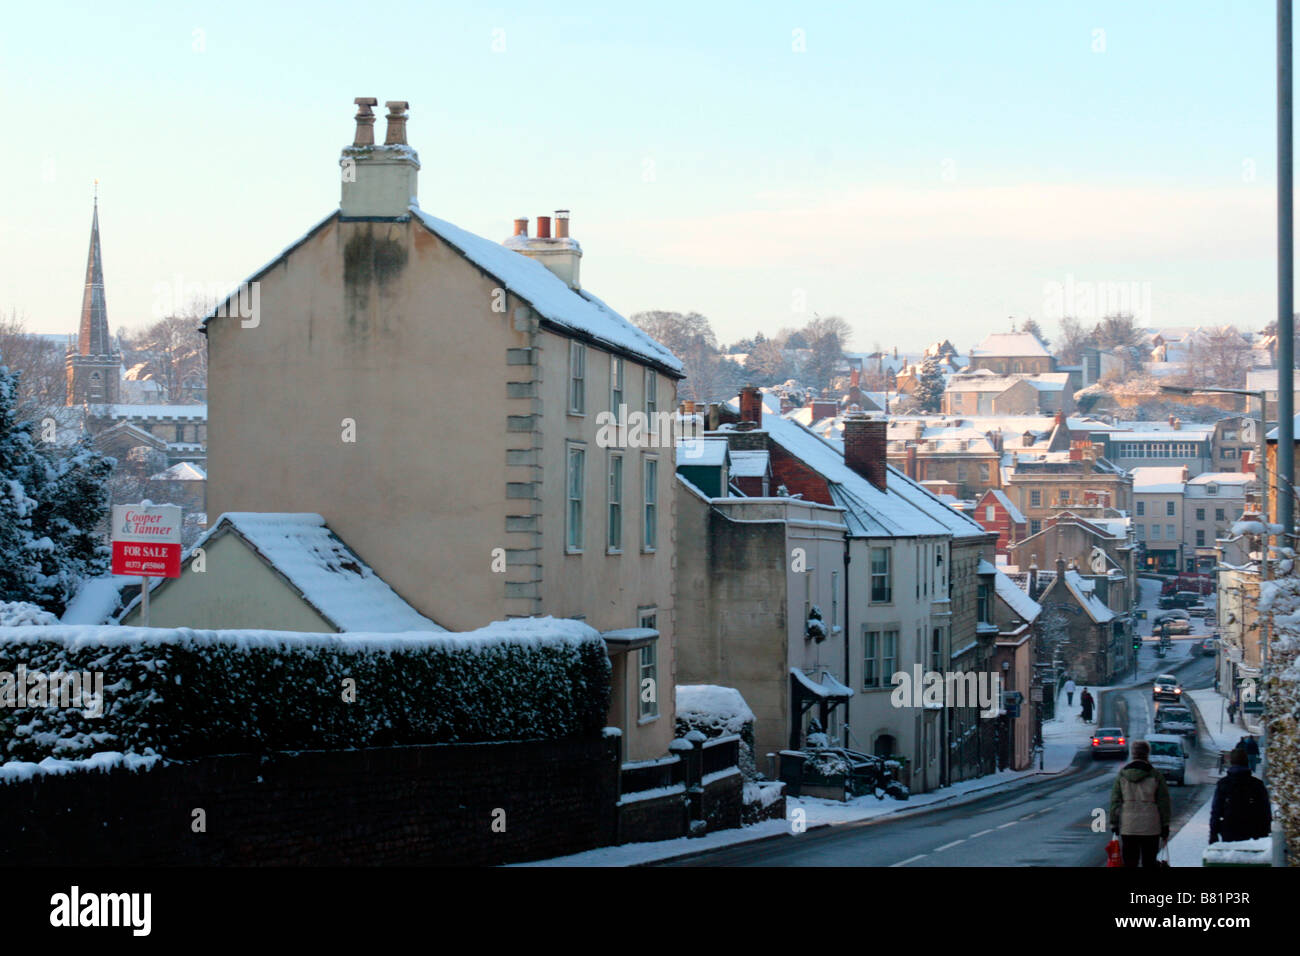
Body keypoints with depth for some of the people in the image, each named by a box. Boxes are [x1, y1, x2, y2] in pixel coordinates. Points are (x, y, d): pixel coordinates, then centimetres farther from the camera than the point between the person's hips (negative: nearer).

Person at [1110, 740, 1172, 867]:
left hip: (1127, 828, 1)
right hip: (1151, 828, -1)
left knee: (1129, 862, 6)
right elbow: (1163, 803, -1)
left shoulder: (1121, 775, 2)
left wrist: (1114, 824, 8)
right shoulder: (1156, 775, -3)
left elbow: (1115, 802, 2)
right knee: (1149, 862, 5)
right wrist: (1165, 826, 6)